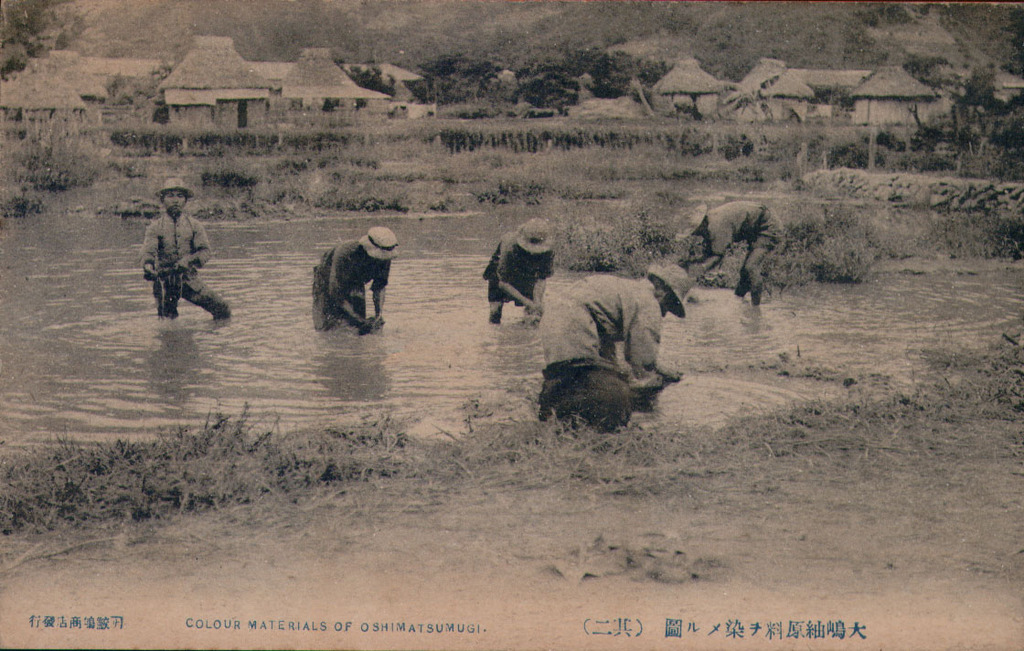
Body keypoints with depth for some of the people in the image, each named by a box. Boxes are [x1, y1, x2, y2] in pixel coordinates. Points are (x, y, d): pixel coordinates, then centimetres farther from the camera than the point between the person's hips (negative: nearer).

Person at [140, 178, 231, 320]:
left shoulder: (195, 226, 5)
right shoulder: (155, 227, 1)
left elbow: (205, 252, -3)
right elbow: (148, 251, -12)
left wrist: (187, 262, -24)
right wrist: (148, 267, -35)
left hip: (189, 278, 1)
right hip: (164, 280, -1)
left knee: (223, 311, -2)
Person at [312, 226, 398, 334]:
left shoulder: (384, 257, -27)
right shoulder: (345, 255, -42)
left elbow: (380, 286, -13)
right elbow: (337, 295, -35)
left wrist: (379, 314, -28)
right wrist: (360, 320, -38)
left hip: (355, 284, 4)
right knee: (324, 326, -9)